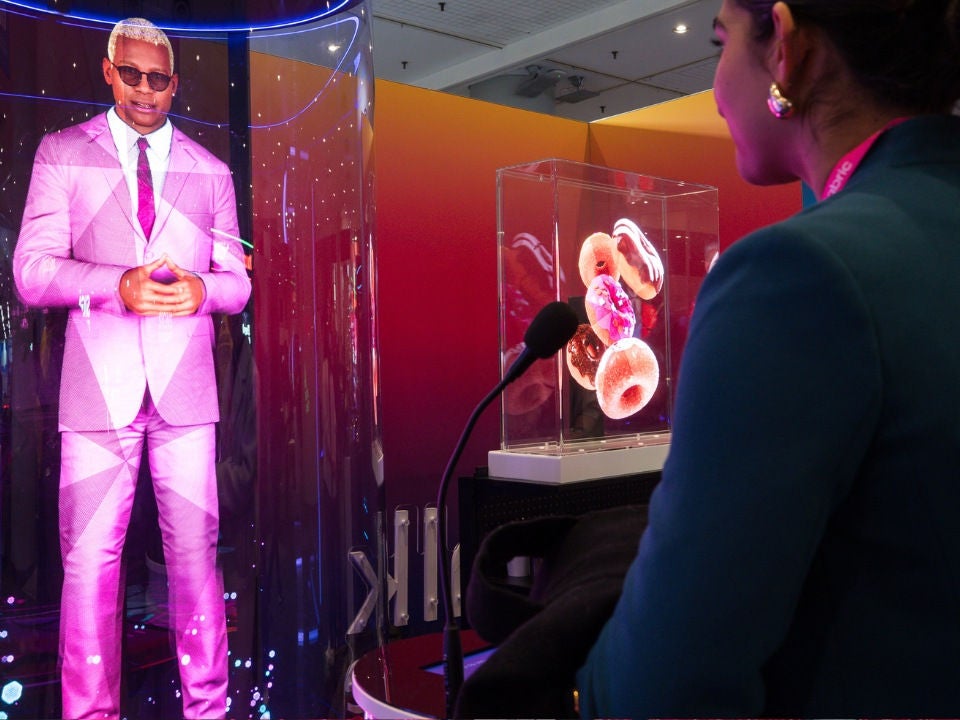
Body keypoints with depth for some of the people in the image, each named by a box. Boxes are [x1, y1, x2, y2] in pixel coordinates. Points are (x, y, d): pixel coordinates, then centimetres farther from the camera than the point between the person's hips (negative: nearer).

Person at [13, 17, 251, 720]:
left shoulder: (210, 171, 15)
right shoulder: (62, 153, 9)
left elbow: (237, 281, 15)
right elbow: (33, 270, 2)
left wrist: (202, 289, -8)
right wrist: (116, 285, -15)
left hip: (185, 390, 2)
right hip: (99, 387, -1)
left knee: (195, 552, 5)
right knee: (90, 559, -1)